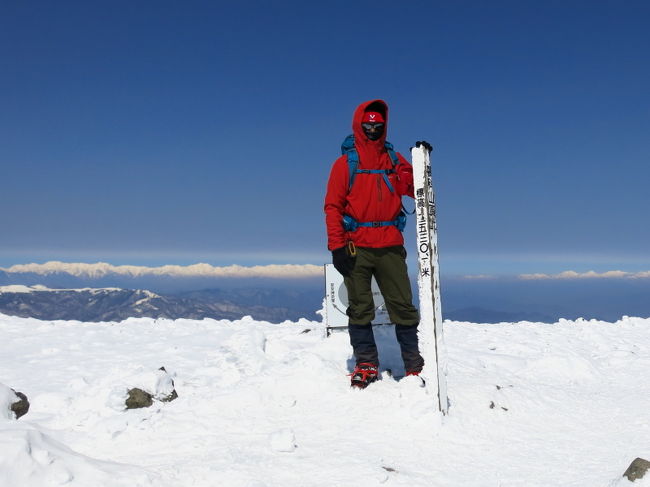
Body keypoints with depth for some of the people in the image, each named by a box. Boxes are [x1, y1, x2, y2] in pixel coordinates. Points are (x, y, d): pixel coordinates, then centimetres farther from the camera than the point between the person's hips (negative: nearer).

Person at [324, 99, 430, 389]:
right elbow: (333, 206, 1)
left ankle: (414, 366, 9)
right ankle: (366, 365, 13)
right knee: (360, 309, 3)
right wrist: (337, 246, -9)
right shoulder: (345, 163, 6)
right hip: (356, 247, -1)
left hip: (390, 246, 1)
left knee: (403, 307, 0)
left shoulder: (394, 160, 13)